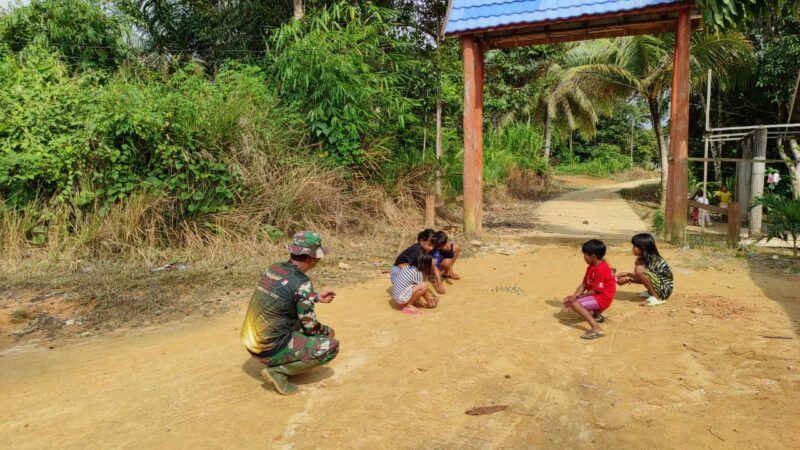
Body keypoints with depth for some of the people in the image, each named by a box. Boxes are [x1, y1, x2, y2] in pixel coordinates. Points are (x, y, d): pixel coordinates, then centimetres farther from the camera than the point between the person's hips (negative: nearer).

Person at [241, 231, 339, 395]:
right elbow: (310, 326, -11)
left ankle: (278, 362, 17)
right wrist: (328, 331, 10)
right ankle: (279, 371, -5)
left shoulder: (273, 269, 3)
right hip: (271, 350, -8)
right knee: (331, 346, -3)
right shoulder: (301, 283, -20)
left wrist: (317, 297, 22)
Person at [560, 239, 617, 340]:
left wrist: (578, 297, -14)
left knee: (575, 304, -29)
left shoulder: (601, 269, -22)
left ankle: (597, 329, -36)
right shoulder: (591, 267, 9)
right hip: (595, 296, 11)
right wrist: (574, 296, -10)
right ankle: (595, 313, 12)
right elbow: (583, 284, 4)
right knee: (572, 300, 20)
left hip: (602, 298, -11)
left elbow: (595, 291, -22)